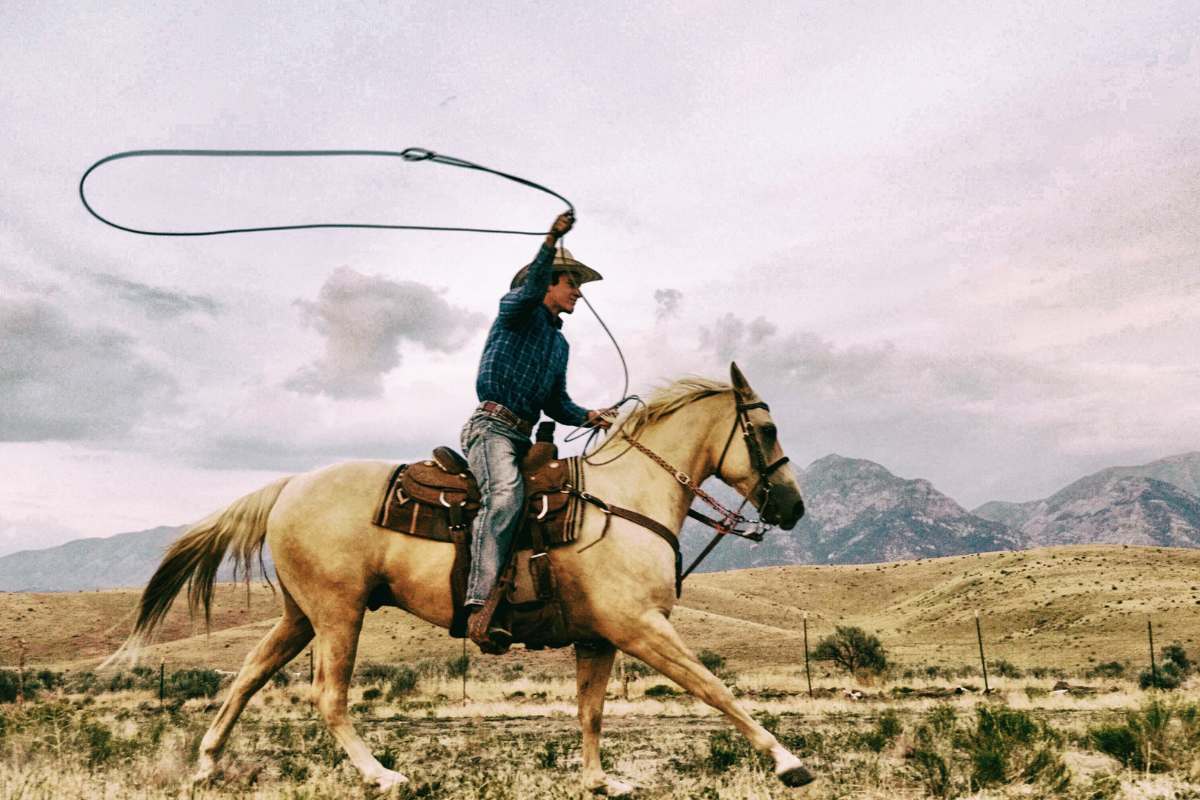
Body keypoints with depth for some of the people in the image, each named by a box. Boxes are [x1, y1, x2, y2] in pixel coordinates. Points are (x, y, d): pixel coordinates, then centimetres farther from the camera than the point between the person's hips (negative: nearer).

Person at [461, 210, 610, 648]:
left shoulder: (560, 342, 26)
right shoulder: (516, 308, 5)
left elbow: (556, 403, 25)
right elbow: (531, 289, -20)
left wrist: (587, 416, 5)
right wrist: (550, 241, -35)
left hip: (522, 437, 9)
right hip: (491, 426, -9)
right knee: (505, 496, -32)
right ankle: (480, 604, -41)